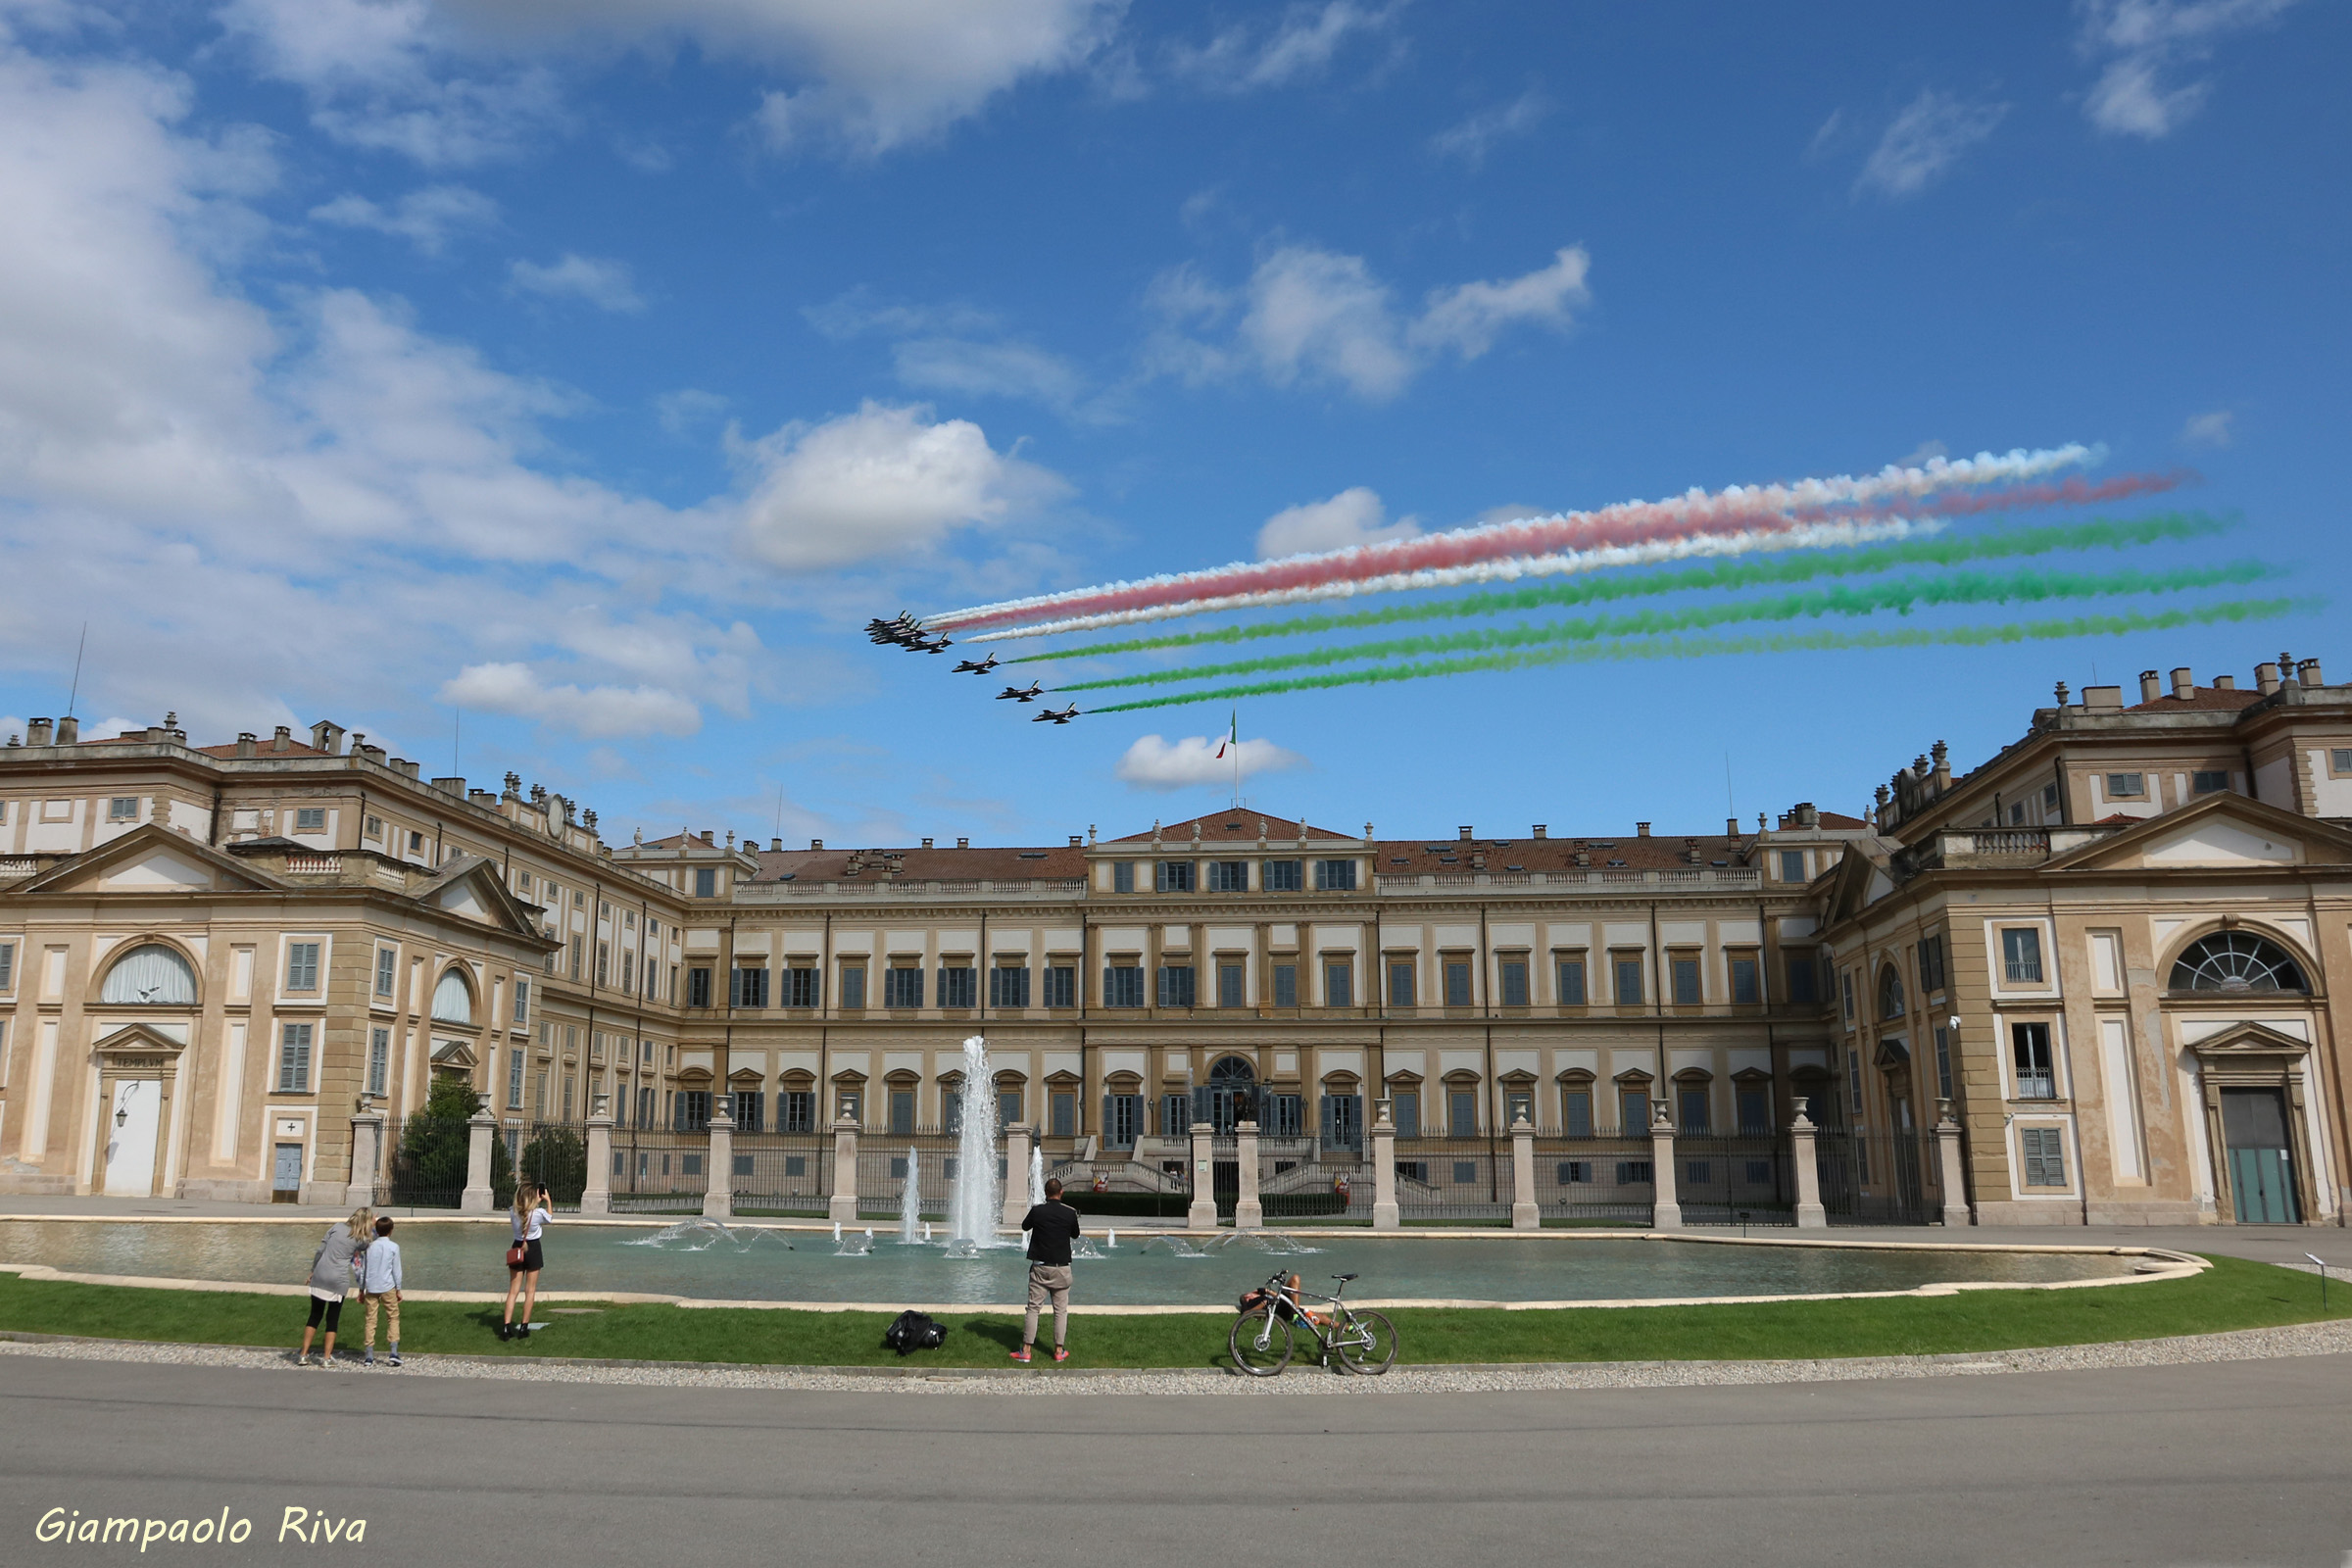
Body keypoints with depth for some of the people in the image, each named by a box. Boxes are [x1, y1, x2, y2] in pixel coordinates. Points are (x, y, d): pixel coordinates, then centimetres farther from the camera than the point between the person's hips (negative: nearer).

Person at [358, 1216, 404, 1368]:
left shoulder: (369, 1246, 5)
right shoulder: (393, 1247, -4)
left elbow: (363, 1269, 8)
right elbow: (396, 1270, -2)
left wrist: (361, 1290, 17)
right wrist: (398, 1289, 6)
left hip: (371, 1288, 3)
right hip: (388, 1287, -2)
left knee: (371, 1320, 6)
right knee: (394, 1317, 7)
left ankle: (369, 1356, 3)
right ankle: (394, 1351, -3)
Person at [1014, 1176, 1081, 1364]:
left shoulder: (1037, 1211, -7)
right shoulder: (1070, 1213, -5)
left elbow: (1024, 1226, 12)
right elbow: (1075, 1235, 11)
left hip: (1040, 1267, 0)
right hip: (1061, 1267, 0)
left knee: (1033, 1308, 4)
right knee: (1061, 1310, 8)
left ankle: (1026, 1350, 3)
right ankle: (1059, 1350, 10)